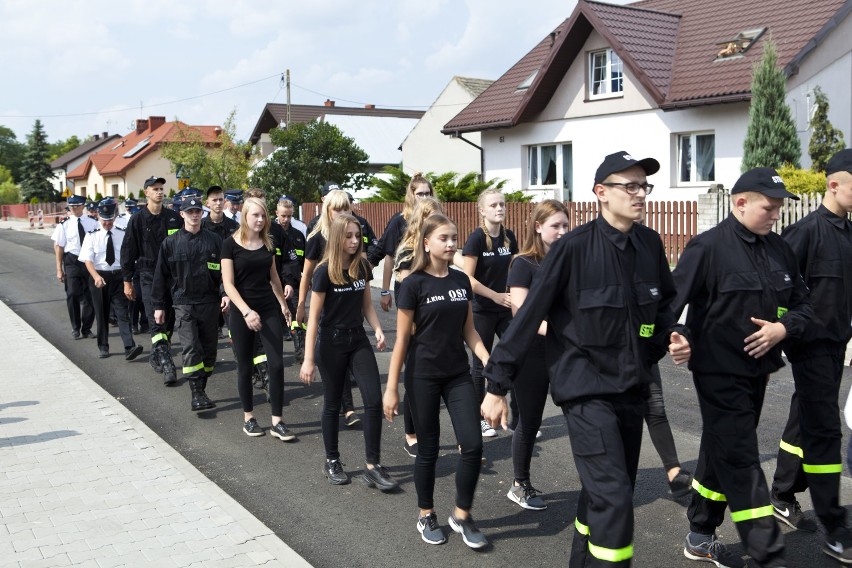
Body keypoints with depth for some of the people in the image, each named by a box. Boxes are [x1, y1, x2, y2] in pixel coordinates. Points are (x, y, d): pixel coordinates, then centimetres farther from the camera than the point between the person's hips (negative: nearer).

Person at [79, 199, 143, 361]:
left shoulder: (122, 235, 0)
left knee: (122, 312, -8)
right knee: (101, 314, 12)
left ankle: (129, 347, -16)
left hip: (118, 276, -1)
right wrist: (96, 276, -24)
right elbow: (88, 260, -8)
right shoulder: (92, 236, -1)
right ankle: (103, 347, 25)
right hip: (99, 277, 1)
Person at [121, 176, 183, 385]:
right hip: (149, 275, -3)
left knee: (169, 319, 10)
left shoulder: (174, 218, 6)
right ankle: (166, 364, -14)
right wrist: (127, 281, 1)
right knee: (156, 321, -12)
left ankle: (157, 356, 29)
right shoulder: (138, 220, 0)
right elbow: (128, 251, 3)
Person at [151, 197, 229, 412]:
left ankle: (201, 390, 21)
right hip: (184, 303, -2)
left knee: (209, 349, 8)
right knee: (191, 348, -14)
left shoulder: (214, 240, 6)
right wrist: (158, 305, 7)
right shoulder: (171, 243, 4)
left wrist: (225, 293, -9)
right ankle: (196, 394, -14)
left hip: (209, 303, 2)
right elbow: (161, 275, 8)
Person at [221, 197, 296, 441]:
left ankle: (277, 421, 3)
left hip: (269, 309, 4)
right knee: (245, 367, 7)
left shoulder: (268, 243, 6)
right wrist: (246, 311, -21)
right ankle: (248, 417, 24)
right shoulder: (231, 244, -7)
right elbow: (228, 284, -11)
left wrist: (283, 304, 19)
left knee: (276, 364, -4)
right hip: (241, 312, -3)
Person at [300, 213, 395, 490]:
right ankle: (332, 462, 26)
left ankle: (373, 466, 4)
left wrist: (378, 329, -6)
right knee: (333, 403, 8)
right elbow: (314, 317, -13)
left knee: (374, 400, -5)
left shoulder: (362, 267, 1)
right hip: (331, 343, -4)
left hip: (358, 340, 5)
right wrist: (309, 359, -15)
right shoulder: (324, 271, -14)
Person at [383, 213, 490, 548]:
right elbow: (402, 339, -9)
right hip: (423, 377, -4)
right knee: (429, 449, 6)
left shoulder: (461, 281, 5)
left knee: (473, 445, -3)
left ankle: (461, 516, 16)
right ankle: (426, 516, 26)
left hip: (459, 375, 4)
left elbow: (469, 331, 11)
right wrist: (392, 388, -9)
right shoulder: (414, 284, -10)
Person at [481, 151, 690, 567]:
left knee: (604, 493, 17)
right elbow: (529, 315, -12)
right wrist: (497, 385, -11)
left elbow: (662, 304, 18)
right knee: (614, 497, -12)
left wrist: (673, 335, -4)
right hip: (586, 387, -6)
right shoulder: (574, 247, -15)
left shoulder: (650, 243, 1)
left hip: (631, 387, 6)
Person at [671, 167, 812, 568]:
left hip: (757, 370, 8)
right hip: (720, 373, -7)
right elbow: (672, 302, -18)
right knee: (741, 464, -4)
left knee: (721, 454, 18)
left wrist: (784, 327, -7)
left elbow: (802, 304, 12)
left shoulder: (779, 249, 8)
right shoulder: (709, 247, -14)